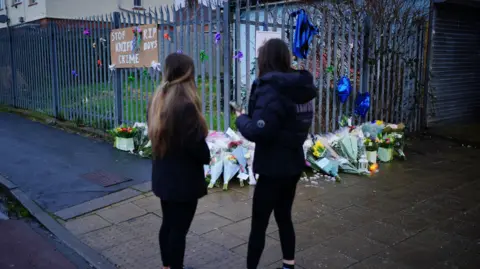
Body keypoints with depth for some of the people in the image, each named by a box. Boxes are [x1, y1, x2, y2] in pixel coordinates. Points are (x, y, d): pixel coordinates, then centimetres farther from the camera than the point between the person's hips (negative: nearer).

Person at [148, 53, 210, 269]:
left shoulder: (158, 101, 4)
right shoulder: (186, 105, -24)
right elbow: (196, 143, -22)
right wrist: (206, 157, -2)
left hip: (163, 175, 8)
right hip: (184, 178, -8)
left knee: (168, 223, 20)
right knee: (179, 228, 5)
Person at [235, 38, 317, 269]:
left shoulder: (270, 90, -20)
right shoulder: (300, 88, 6)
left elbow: (258, 132, -28)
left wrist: (241, 118, -8)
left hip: (273, 168, -8)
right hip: (293, 164, 8)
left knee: (258, 223, 4)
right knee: (284, 216, 21)